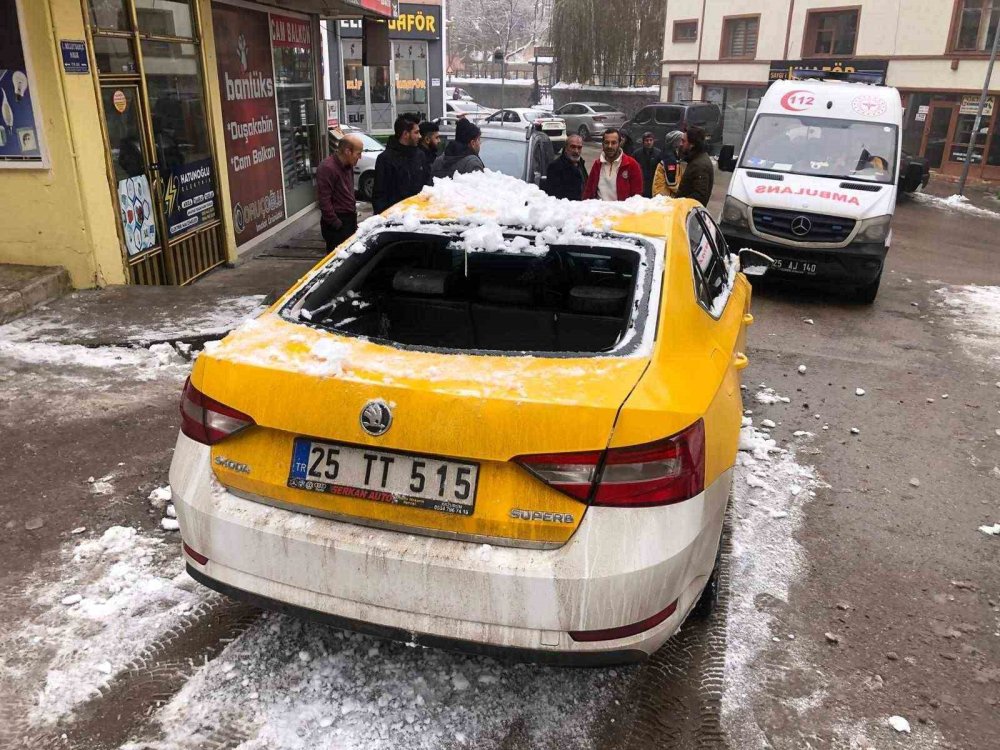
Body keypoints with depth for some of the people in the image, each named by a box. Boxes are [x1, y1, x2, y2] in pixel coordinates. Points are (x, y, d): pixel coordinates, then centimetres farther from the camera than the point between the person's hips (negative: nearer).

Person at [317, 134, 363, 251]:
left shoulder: (348, 165, 11)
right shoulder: (327, 168, -18)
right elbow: (324, 201, -20)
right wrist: (336, 224, -19)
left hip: (350, 220, 9)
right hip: (337, 225, -9)